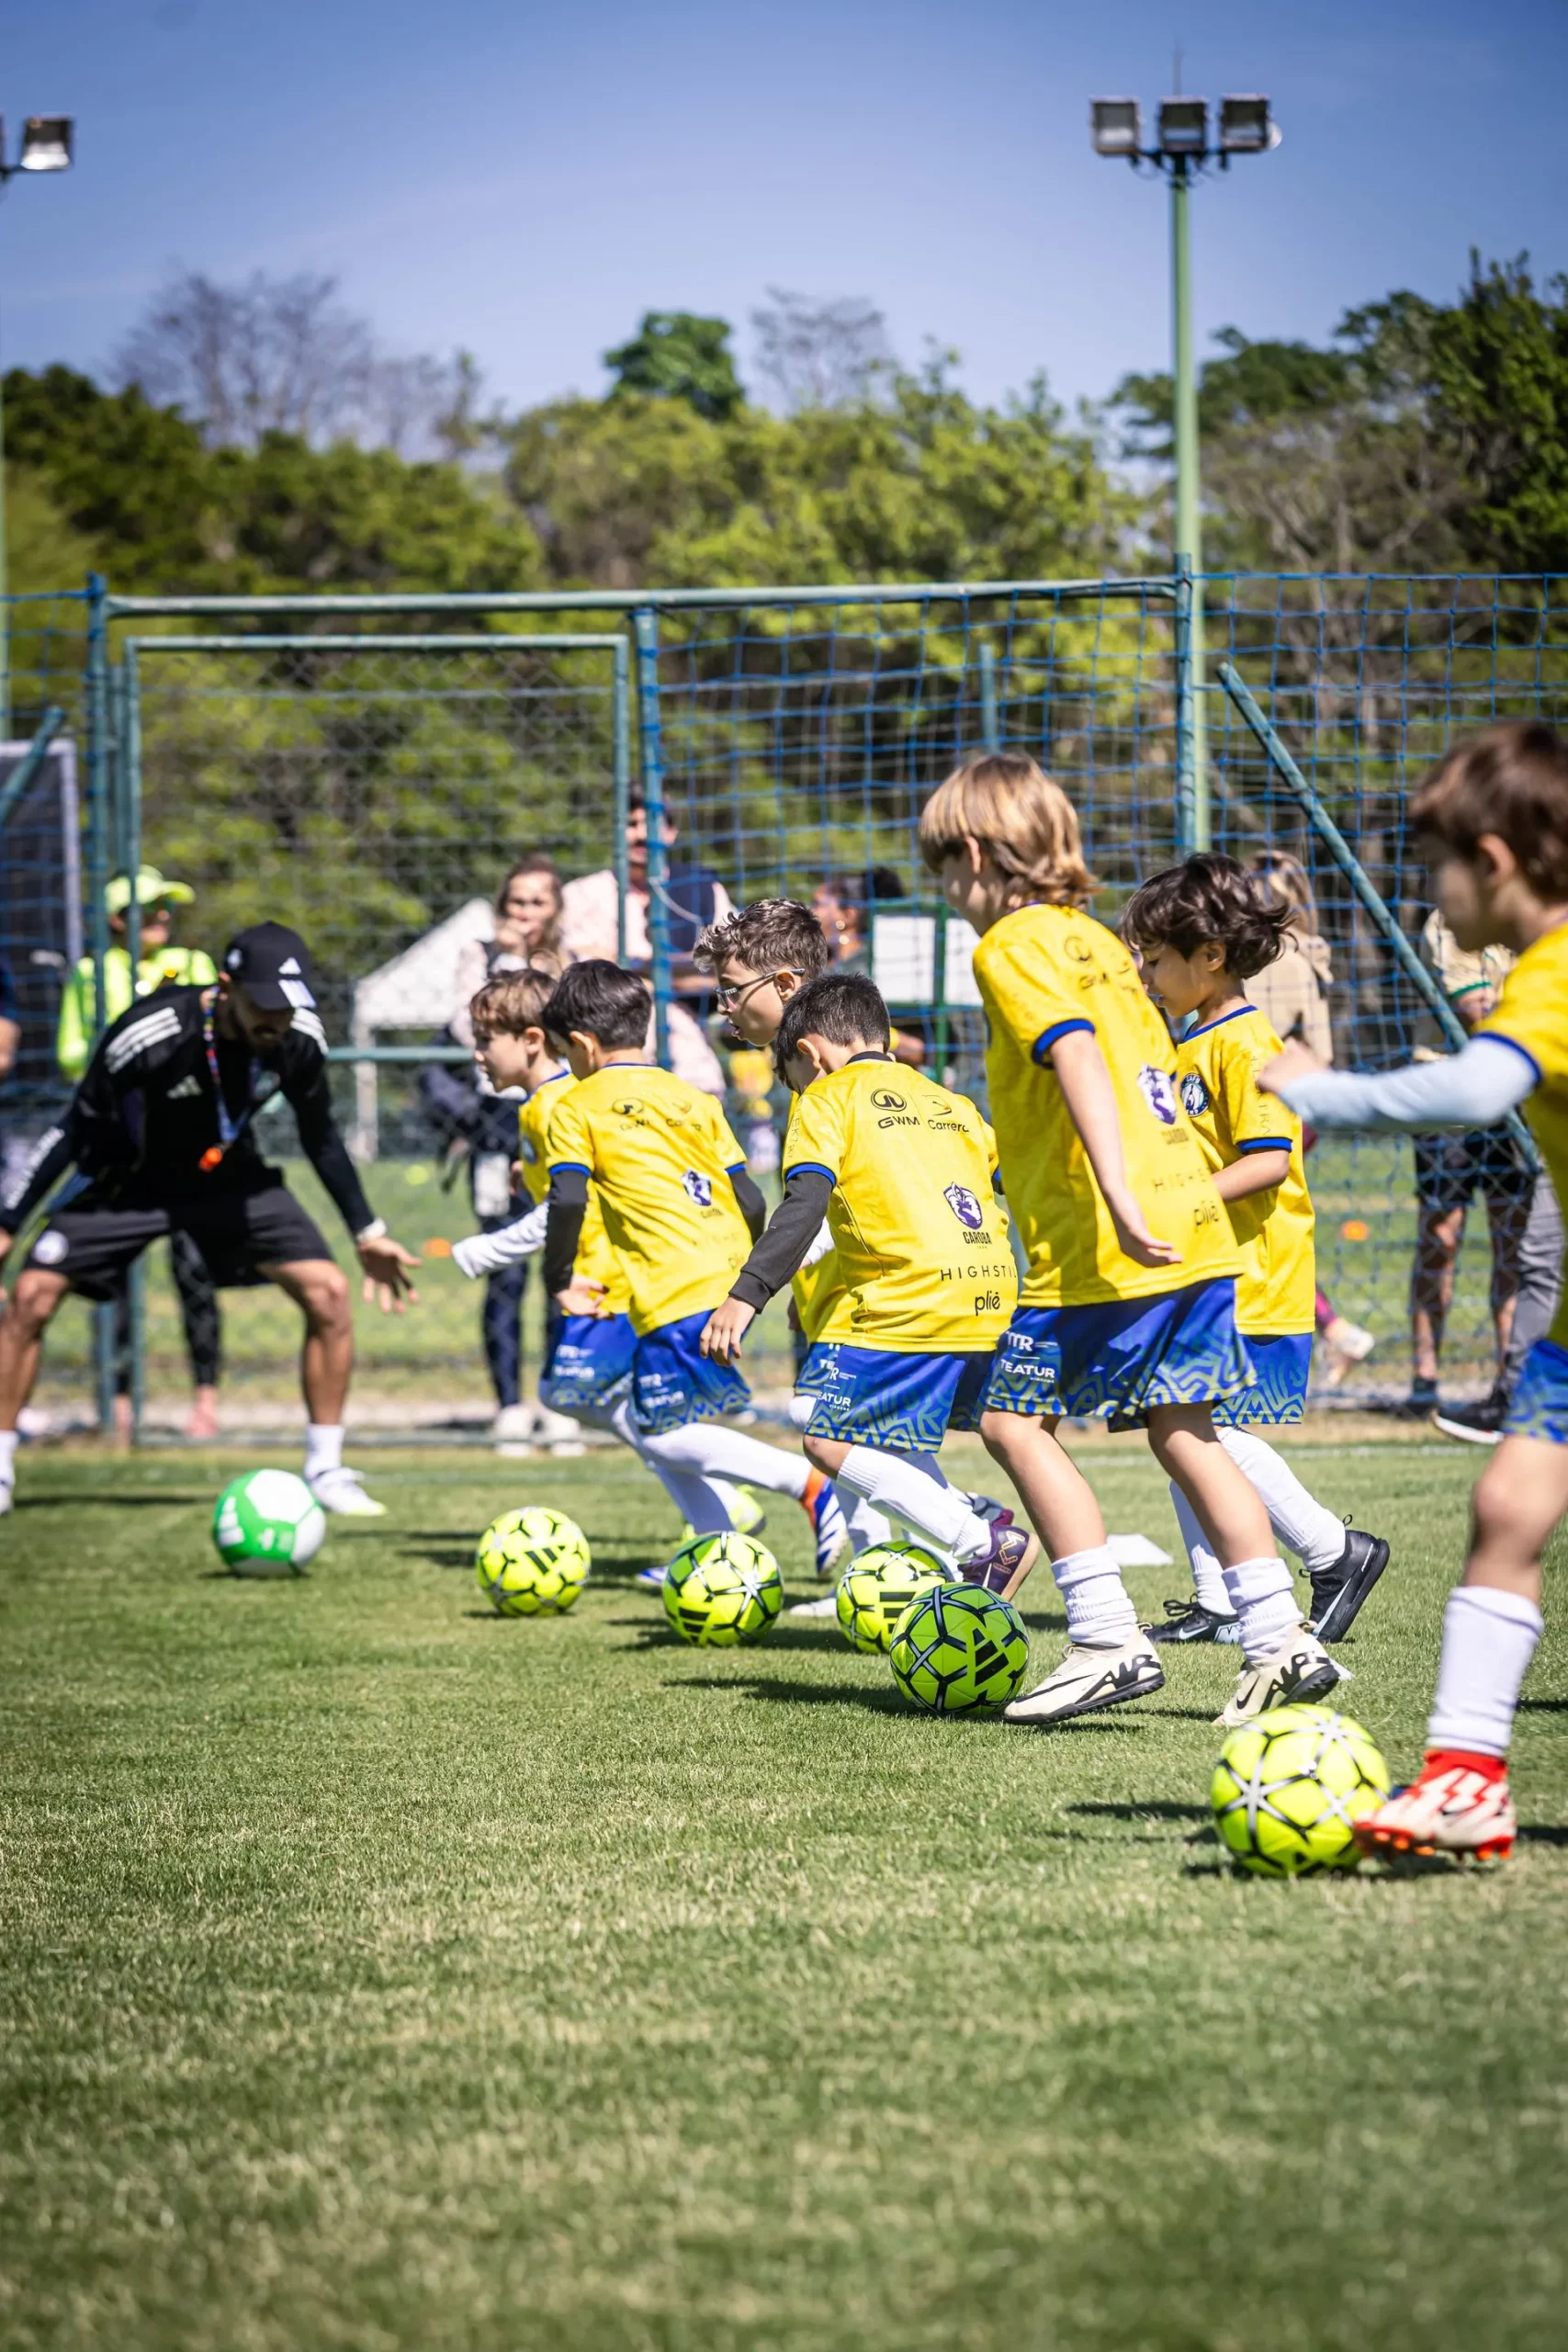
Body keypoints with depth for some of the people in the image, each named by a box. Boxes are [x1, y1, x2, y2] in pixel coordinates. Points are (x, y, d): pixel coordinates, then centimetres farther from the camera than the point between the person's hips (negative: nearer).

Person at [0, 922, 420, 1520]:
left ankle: (325, 1470, 0)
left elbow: (320, 1135, 1)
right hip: (129, 1180, -3)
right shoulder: (151, 1035, -33)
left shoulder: (299, 1039, -20)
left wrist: (367, 1232, 4)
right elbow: (78, 1128, -20)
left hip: (229, 1178, 3)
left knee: (328, 1292, -13)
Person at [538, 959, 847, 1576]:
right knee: (654, 1417, 19)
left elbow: (567, 1202, -11)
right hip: (732, 1282, 7)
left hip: (676, 1295, -7)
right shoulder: (695, 1100, 18)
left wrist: (559, 1280, 3)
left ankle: (811, 1484, -16)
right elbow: (751, 1202, 14)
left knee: (664, 1433, -3)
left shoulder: (576, 1108, 2)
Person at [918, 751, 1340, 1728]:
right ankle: (1279, 1637, 7)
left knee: (1013, 1417, -1)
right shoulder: (1097, 938, 20)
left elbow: (1078, 1055, -21)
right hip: (1194, 1228, 9)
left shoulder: (1014, 943, -6)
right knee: (1185, 1431, 11)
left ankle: (1108, 1638, -6)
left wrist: (1117, 1196, -30)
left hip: (1102, 1245, -8)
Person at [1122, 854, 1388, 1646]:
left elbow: (1269, 1161, -22)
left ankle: (1335, 1553, 0)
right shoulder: (1189, 1045, 17)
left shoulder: (1245, 1045, -13)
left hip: (1249, 1283, -10)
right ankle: (1217, 1602, 12)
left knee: (1212, 1432, -13)